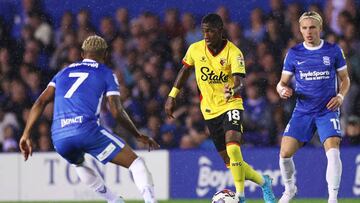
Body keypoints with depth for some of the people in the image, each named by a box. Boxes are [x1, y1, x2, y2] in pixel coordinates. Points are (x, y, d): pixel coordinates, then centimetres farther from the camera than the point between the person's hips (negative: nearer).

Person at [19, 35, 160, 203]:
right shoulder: (106, 74, 15)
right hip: (87, 130, -5)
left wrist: (26, 135, 14)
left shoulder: (64, 72, 27)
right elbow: (117, 112, 5)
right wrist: (139, 136, 16)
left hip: (59, 137, 5)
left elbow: (40, 102, 15)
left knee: (78, 163, 38)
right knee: (135, 163, 2)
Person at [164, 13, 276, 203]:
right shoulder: (195, 49, -3)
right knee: (230, 162, 6)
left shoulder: (233, 52, -15)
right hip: (210, 110, 4)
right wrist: (172, 96, 13)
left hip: (231, 105, -4)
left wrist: (233, 91, -47)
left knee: (232, 148, -29)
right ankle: (263, 182, 29)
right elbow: (185, 70, 14)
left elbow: (239, 82, -24)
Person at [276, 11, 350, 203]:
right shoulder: (293, 54, 2)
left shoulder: (334, 51, 0)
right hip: (302, 112, 2)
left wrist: (340, 96, -7)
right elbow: (283, 82, 8)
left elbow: (344, 78, 11)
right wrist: (283, 90, -15)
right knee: (285, 153, -8)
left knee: (333, 152, -22)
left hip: (328, 111, -2)